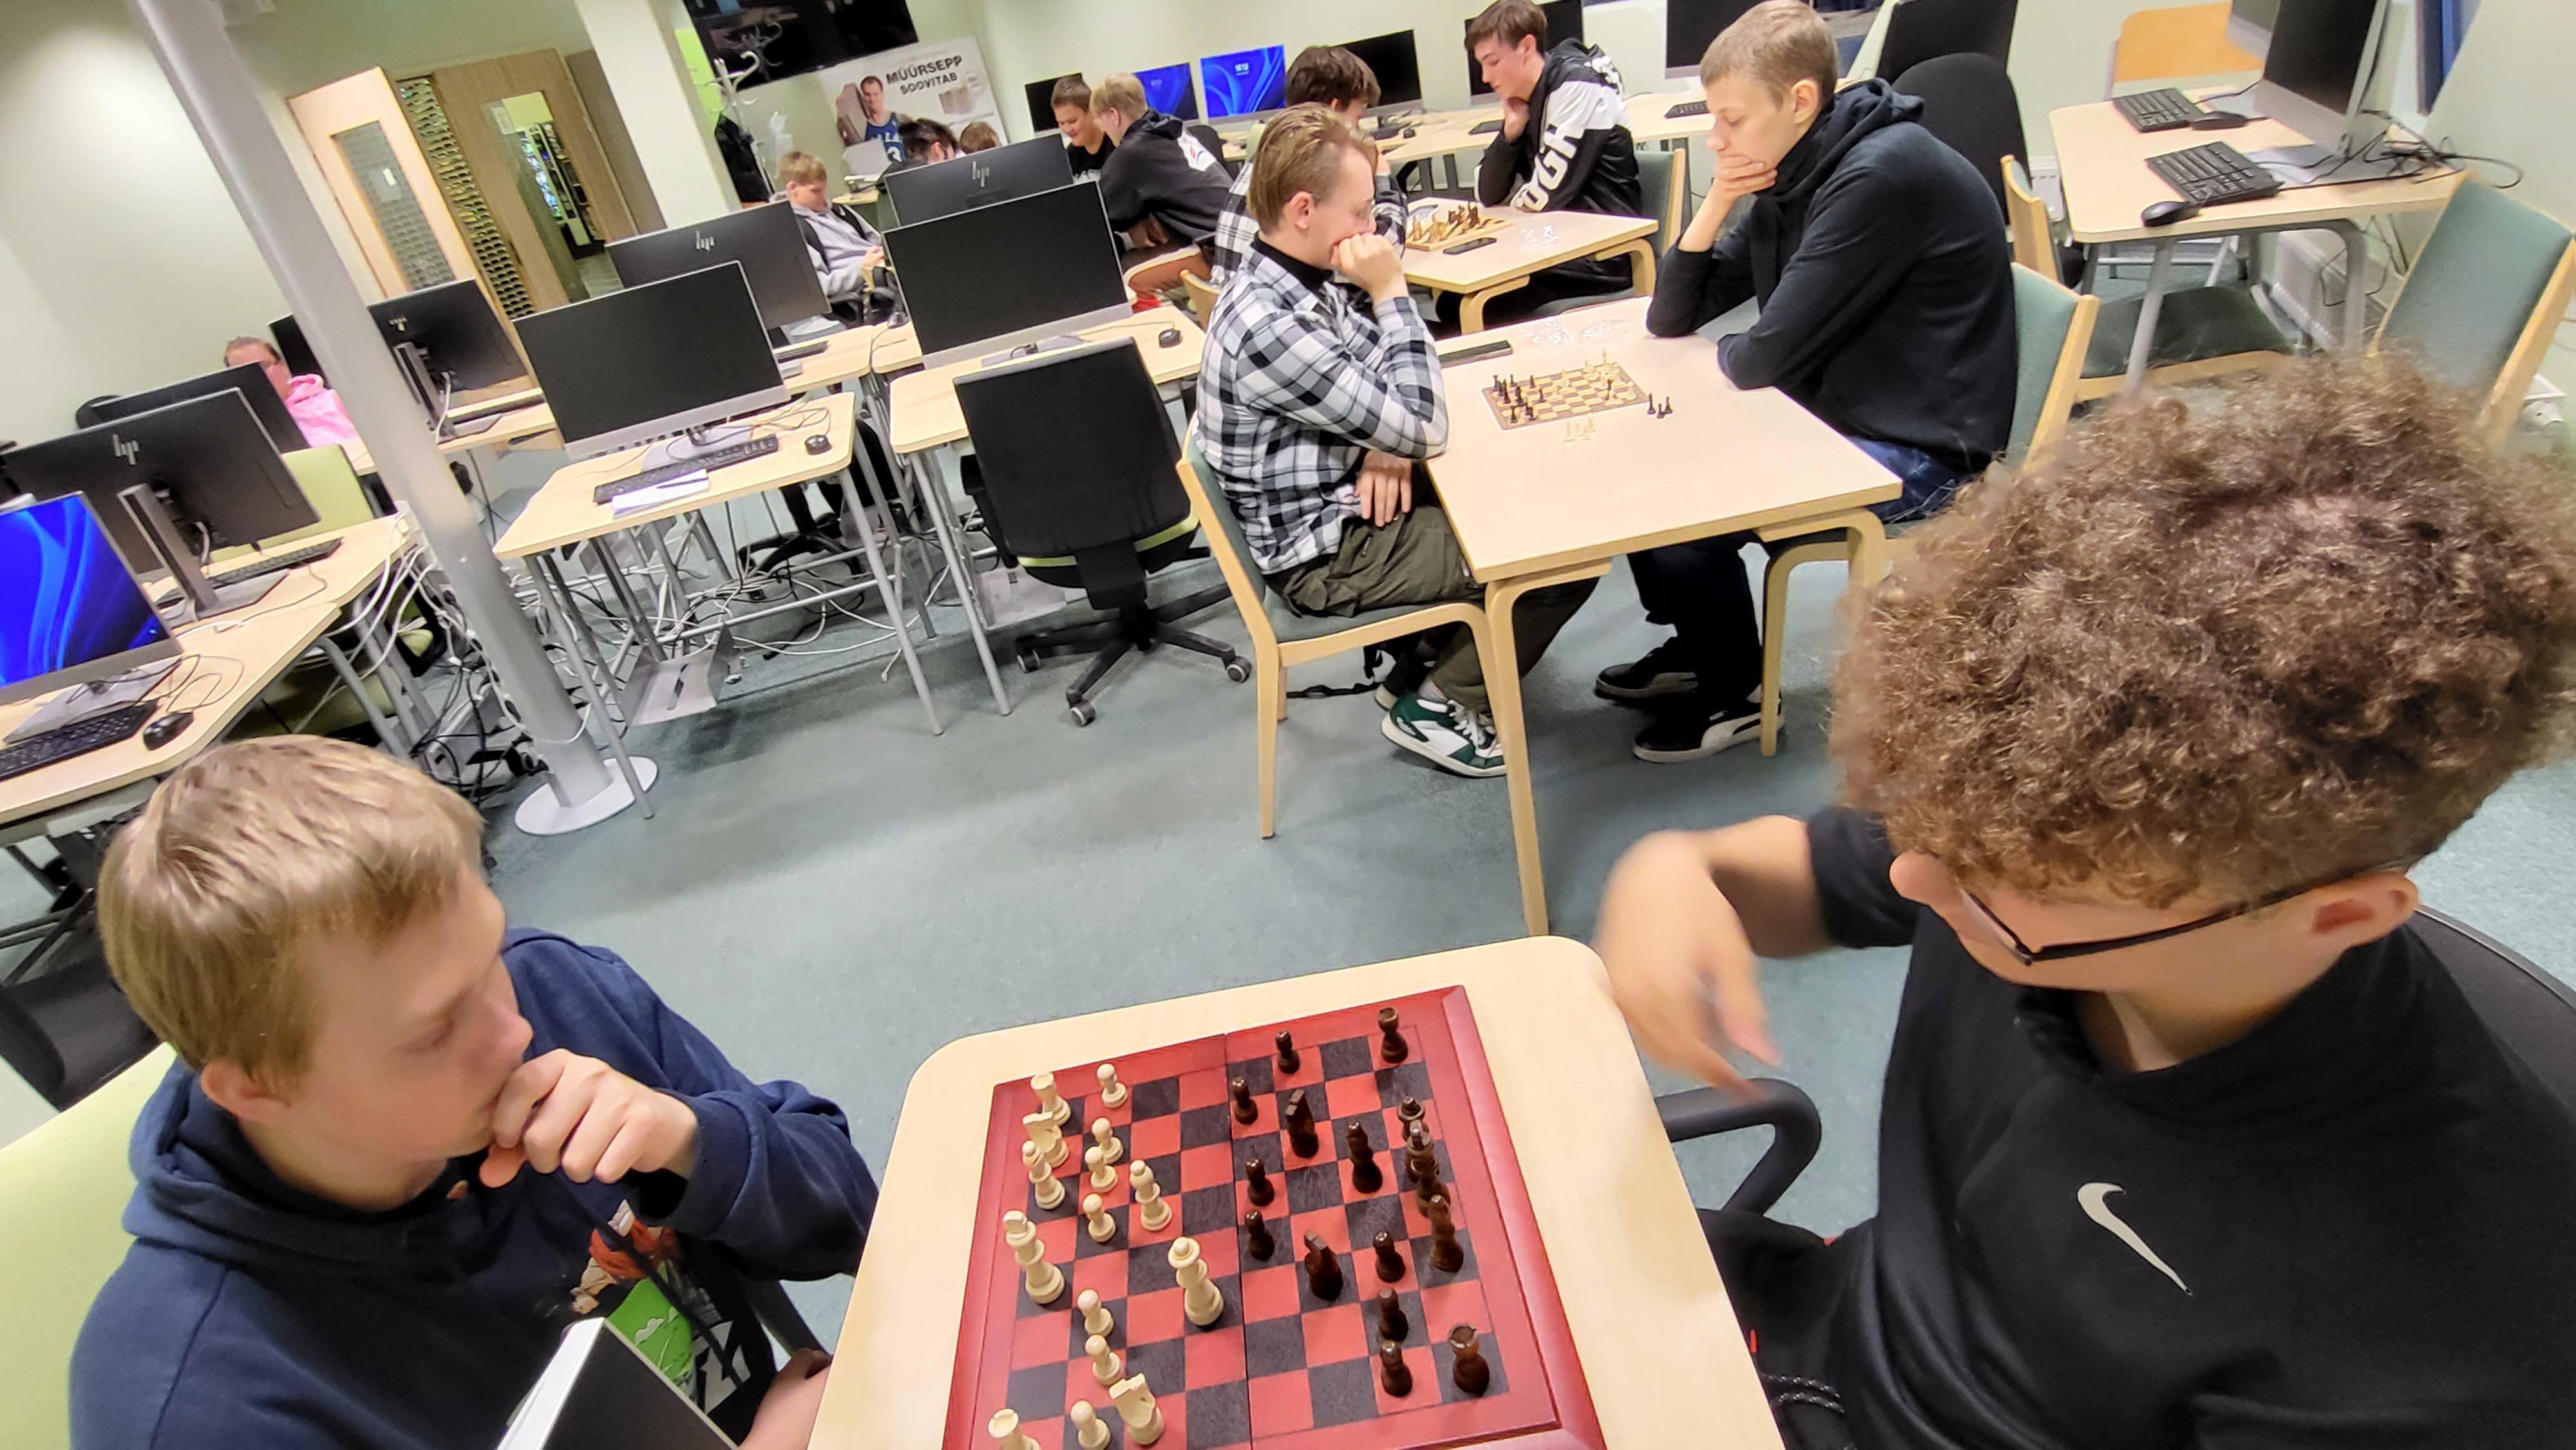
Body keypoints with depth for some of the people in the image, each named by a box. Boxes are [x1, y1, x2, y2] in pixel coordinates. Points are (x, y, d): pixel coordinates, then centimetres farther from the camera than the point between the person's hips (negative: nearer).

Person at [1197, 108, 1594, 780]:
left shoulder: (1308, 278, 1)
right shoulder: (1269, 327, -29)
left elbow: (1377, 389, 12)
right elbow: (1424, 429, -25)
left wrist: (1386, 444, -10)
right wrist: (1392, 293, -20)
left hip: (1347, 496, 9)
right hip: (1326, 552, -9)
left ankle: (1425, 663, 21)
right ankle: (1438, 705, 7)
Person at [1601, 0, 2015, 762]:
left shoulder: (1883, 176, -23)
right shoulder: (1788, 180, 5)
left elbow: (1763, 357, -24)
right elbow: (1670, 319, 6)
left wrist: (1719, 353, -2)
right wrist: (1715, 205, -8)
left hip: (1914, 447, -9)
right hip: (1835, 414, 9)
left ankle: (1736, 697, 6)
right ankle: (1694, 647, 21)